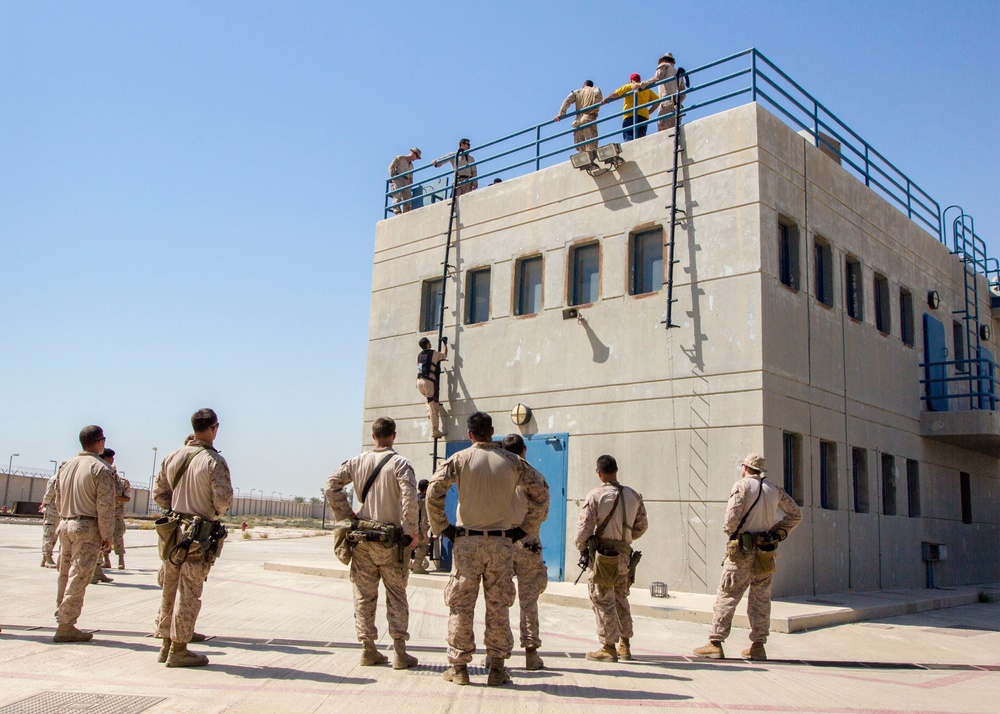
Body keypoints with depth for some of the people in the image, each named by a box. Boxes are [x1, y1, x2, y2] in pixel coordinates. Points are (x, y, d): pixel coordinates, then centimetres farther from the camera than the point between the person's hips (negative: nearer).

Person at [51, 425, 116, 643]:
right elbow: (105, 506, -14)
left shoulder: (66, 466, 12)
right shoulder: (101, 469, -11)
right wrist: (107, 535, -8)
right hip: (87, 528, -7)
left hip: (65, 526, 8)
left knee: (65, 576, 14)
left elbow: (57, 500, 17)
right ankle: (66, 626, -2)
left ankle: (64, 621, 20)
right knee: (78, 578, -3)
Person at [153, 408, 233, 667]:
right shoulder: (214, 461, -15)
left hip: (174, 530, 6)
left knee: (170, 589, 15)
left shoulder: (172, 458, 5)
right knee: (188, 593, 1)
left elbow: (159, 493, 11)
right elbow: (223, 499, -18)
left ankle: (167, 645, 25)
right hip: (200, 535, -6)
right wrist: (216, 514, 2)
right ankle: (178, 651, 8)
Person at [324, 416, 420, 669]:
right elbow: (409, 497, -20)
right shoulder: (400, 463, -9)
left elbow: (331, 486, 1)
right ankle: (399, 652, 6)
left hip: (362, 537, 3)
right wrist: (410, 532, -11)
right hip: (391, 540, -3)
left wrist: (347, 515, 5)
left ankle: (368, 649, 15)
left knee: (364, 595, 11)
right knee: (396, 595, 7)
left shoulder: (357, 462, 4)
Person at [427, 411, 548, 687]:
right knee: (498, 606, 8)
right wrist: (525, 529, 9)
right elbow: (540, 492, 5)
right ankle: (497, 668, 13)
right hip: (502, 542, 2)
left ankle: (459, 667, 11)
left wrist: (441, 527, 1)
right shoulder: (512, 461, 2)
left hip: (467, 541, -1)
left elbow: (434, 491, -10)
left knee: (460, 605, 7)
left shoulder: (460, 459, -3)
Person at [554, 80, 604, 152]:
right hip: (589, 119, -3)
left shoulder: (577, 92, 25)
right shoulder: (595, 89, 18)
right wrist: (596, 109, -4)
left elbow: (567, 101, 8)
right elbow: (597, 94, -6)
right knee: (591, 146, -14)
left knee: (581, 149, 0)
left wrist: (561, 114, 2)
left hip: (578, 120, 3)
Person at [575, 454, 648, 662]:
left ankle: (608, 647, 5)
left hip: (602, 553, -5)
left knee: (603, 601, 2)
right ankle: (625, 645, 24)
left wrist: (582, 548, 4)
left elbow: (584, 527, -13)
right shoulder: (633, 495, 4)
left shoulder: (595, 495, -12)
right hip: (624, 554, 5)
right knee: (621, 600, 18)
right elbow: (642, 526, 12)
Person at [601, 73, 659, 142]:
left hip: (630, 116, -5)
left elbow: (615, 94, 2)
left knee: (629, 139, -17)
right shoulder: (647, 89, 26)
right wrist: (649, 112, 21)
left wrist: (605, 99, 17)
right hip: (644, 117, 5)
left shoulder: (628, 86, 13)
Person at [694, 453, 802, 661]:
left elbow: (732, 517, -17)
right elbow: (796, 515, 14)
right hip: (766, 553, 5)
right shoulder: (775, 490, 11)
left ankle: (715, 643, -4)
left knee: (726, 597, -2)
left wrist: (729, 530, 3)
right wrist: (778, 532, 13)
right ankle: (758, 646, 14)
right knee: (761, 599, 11)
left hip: (743, 550, -5)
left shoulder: (742, 486, -7)